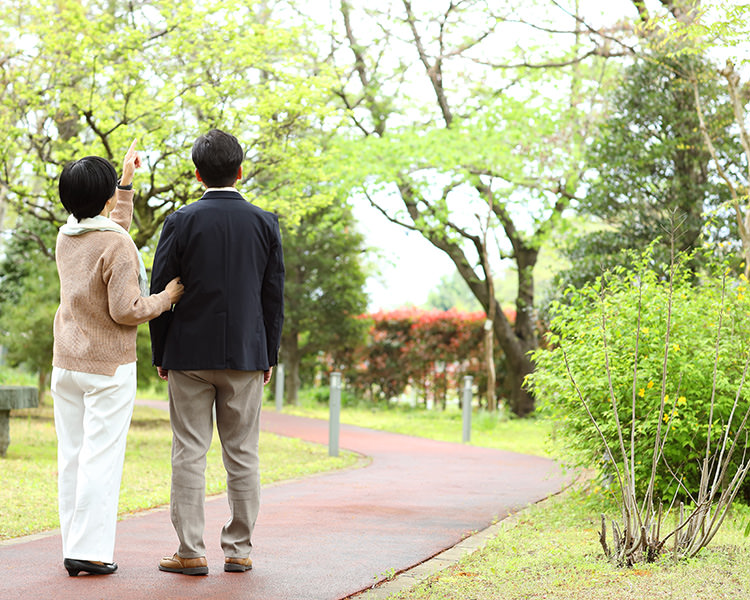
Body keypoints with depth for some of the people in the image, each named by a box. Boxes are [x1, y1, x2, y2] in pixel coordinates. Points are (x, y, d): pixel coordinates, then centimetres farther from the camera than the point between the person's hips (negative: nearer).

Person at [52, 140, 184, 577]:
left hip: (66, 364, 7)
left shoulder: (66, 238, 7)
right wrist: (167, 296, -4)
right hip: (109, 367, -7)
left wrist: (127, 180, 32)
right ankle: (89, 550, -7)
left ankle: (75, 546, 10)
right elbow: (126, 310, -19)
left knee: (72, 456, 7)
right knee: (102, 458, -5)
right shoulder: (117, 245, -15)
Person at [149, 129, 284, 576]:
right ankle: (239, 550, 9)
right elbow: (274, 297, 4)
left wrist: (160, 354, 8)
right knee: (243, 455, 7)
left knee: (189, 454, 1)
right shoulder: (265, 223, 1)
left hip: (189, 354, -1)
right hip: (246, 354, 2)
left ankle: (192, 552, 1)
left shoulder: (181, 223, -4)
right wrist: (269, 356, 12)